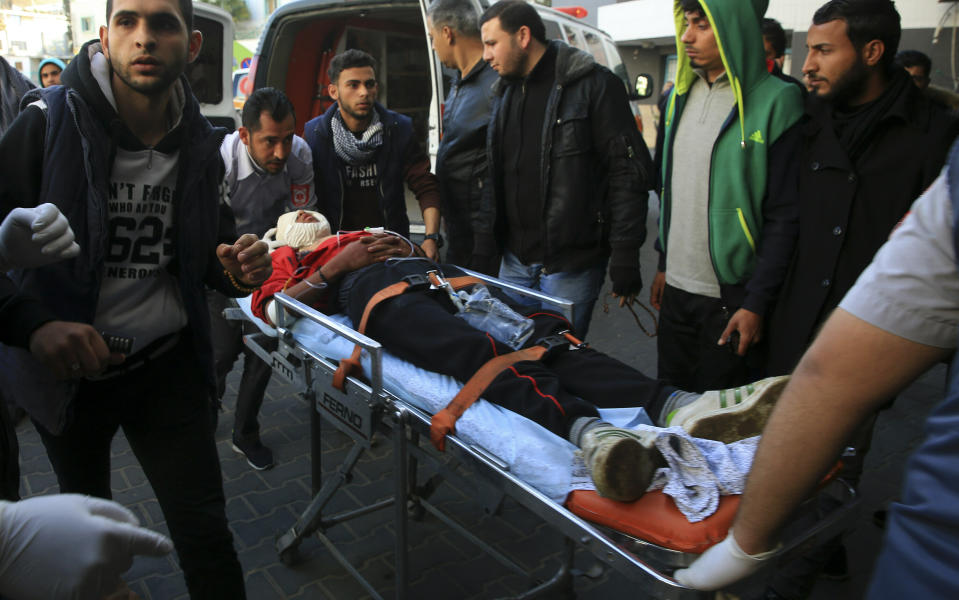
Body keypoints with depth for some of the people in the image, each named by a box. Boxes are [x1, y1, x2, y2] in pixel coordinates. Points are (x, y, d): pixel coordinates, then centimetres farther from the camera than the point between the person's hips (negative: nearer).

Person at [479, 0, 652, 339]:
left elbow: (630, 173, -11)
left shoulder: (592, 85, -8)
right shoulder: (504, 92, 14)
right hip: (514, 260, 7)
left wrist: (624, 257, -15)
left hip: (570, 266, -6)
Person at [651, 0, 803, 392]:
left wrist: (757, 301, -14)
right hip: (676, 287, 6)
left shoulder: (777, 103, -11)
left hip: (732, 296, -6)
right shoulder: (680, 95, 10)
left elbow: (785, 217, -13)